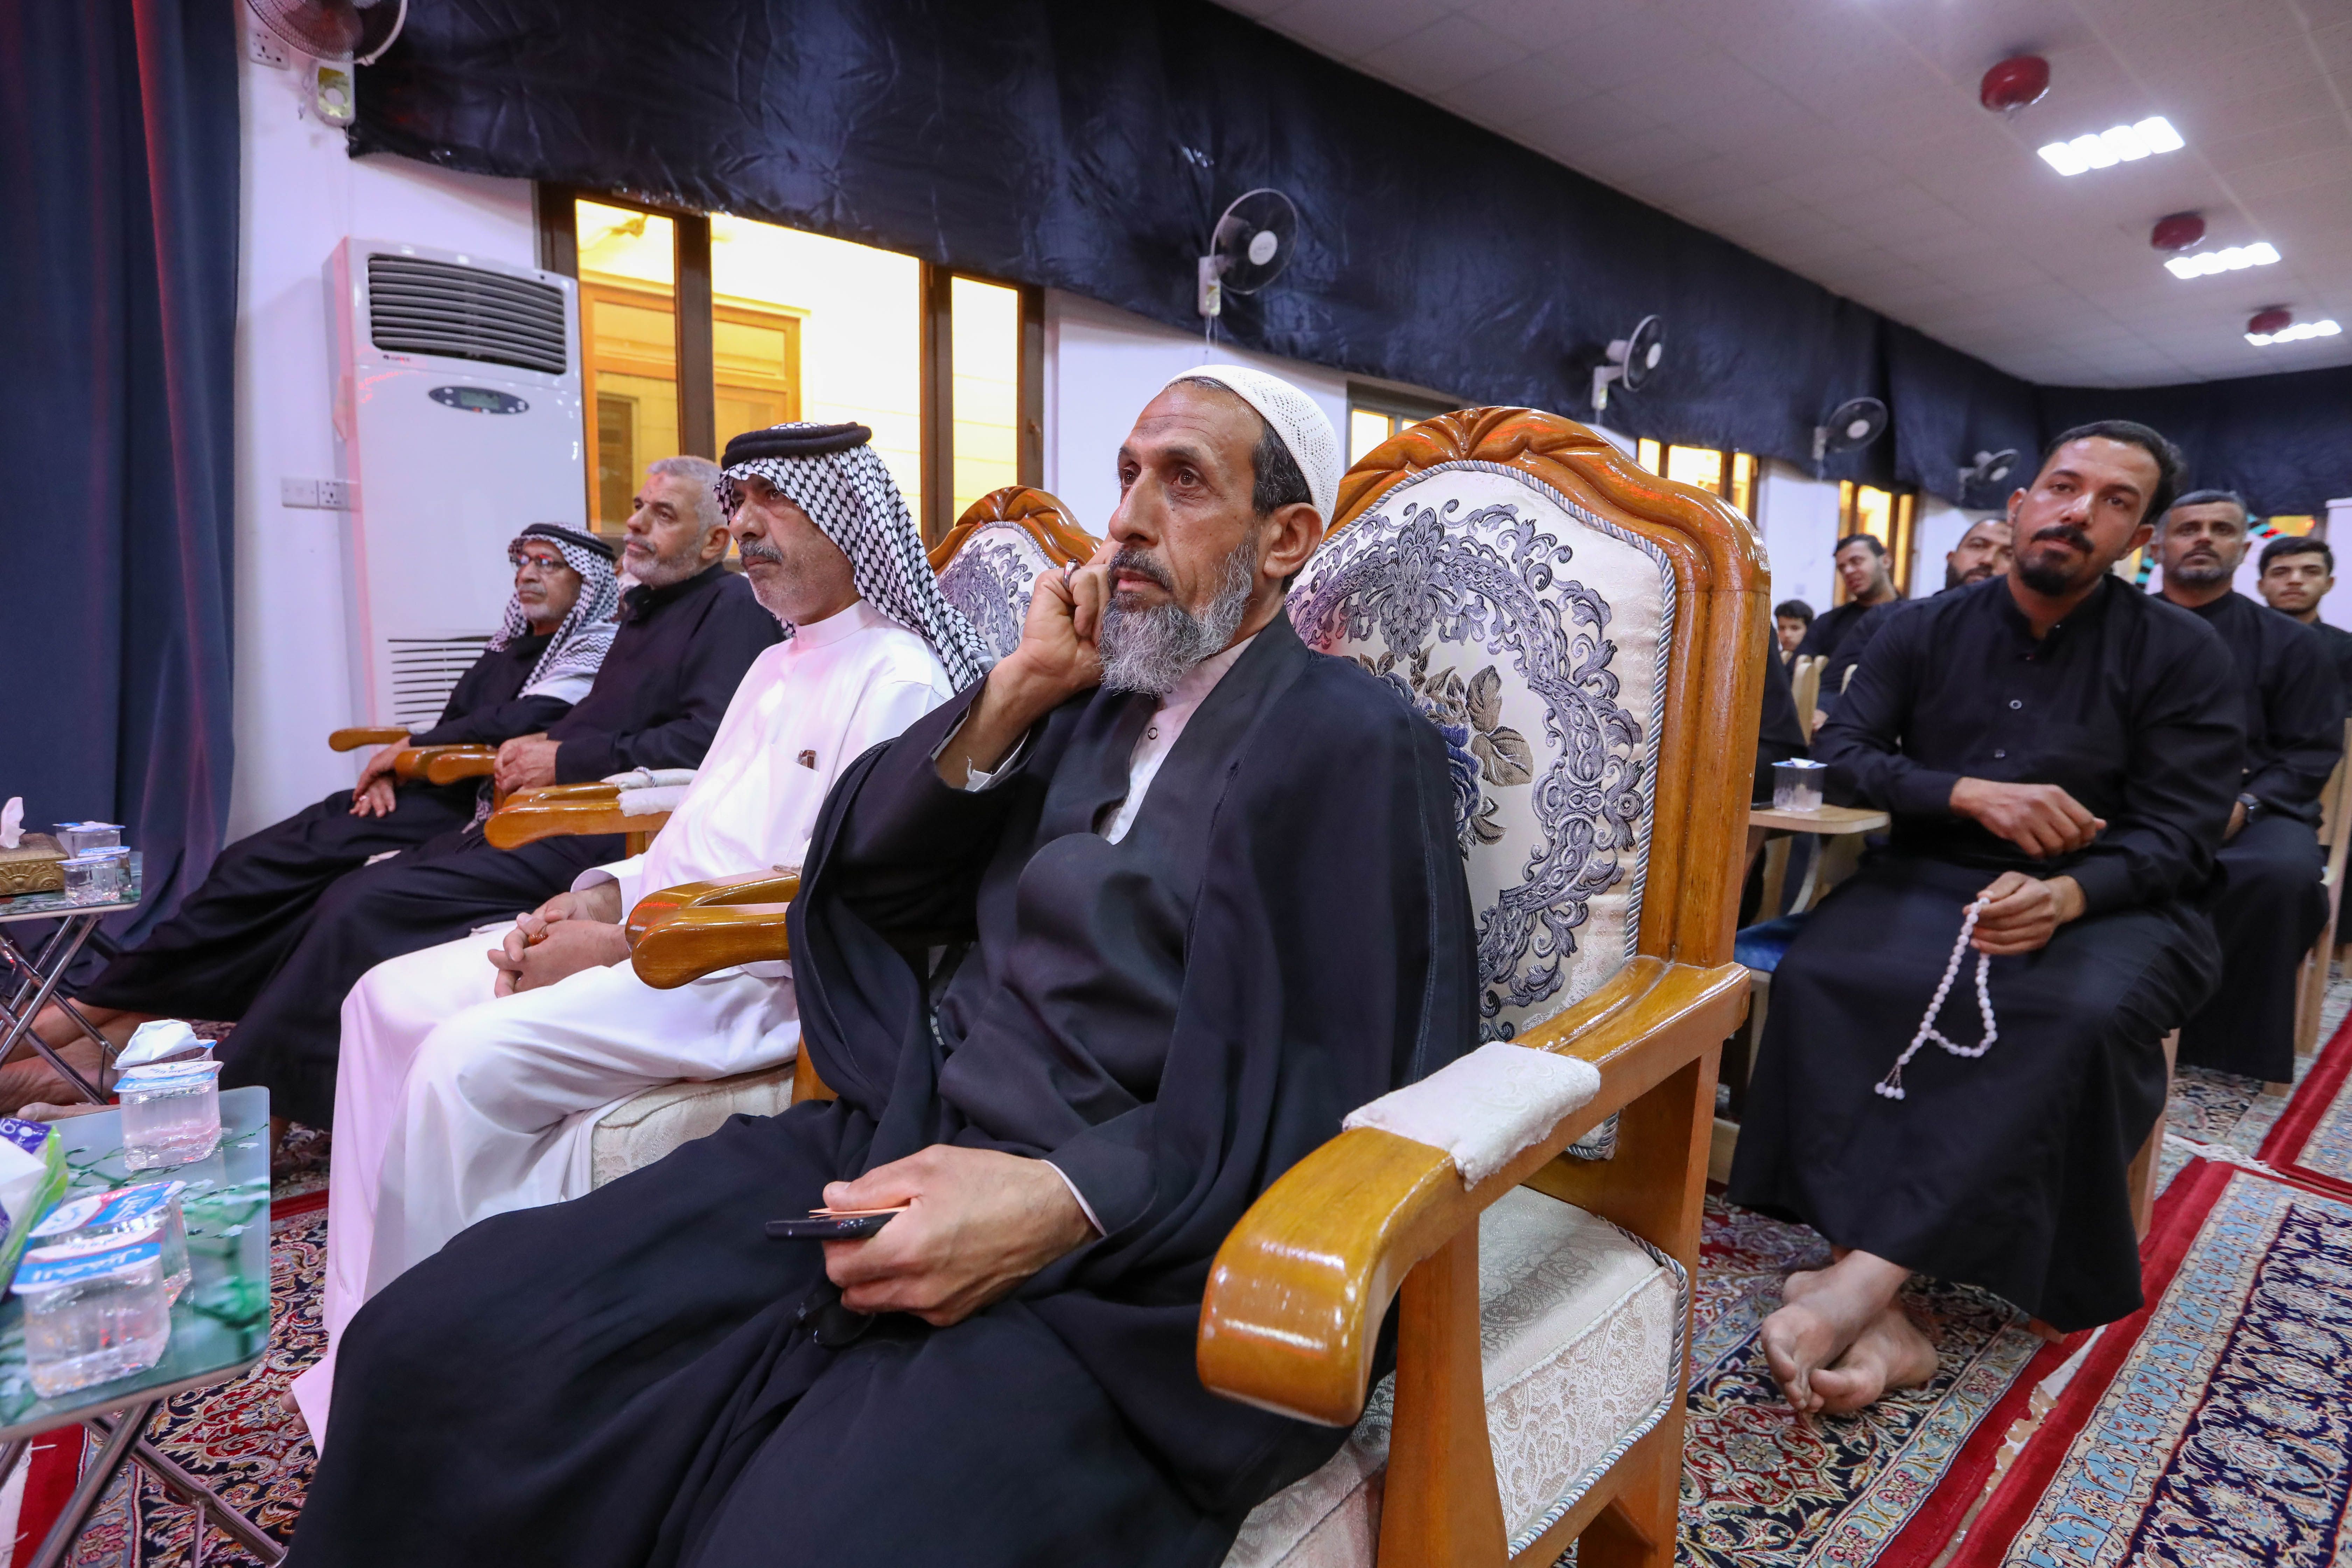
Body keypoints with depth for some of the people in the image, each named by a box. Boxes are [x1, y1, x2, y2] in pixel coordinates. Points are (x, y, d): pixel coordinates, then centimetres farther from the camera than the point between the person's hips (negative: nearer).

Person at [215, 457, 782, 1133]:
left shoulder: (731, 607, -5)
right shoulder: (643, 608, 24)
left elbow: (706, 739, -20)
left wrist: (564, 759, -12)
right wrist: (537, 746, 5)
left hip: (599, 832, -9)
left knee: (366, 907, -15)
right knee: (352, 894, -1)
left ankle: (235, 1096, -2)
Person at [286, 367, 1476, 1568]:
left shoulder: (1356, 745, -4)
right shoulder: (1092, 693, 15)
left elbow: (1351, 1104, -12)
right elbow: (866, 875, 13)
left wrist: (1063, 1203, -23)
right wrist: (1012, 696, -1)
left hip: (1113, 1263, -5)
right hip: (895, 1155, 6)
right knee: (427, 1344, -5)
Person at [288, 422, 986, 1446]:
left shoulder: (900, 678, -12)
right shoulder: (778, 665, 20)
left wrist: (621, 945, -16)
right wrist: (606, 893, 3)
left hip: (759, 978, -10)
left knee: (469, 1059, -22)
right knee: (389, 999, 4)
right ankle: (362, 1322, 8)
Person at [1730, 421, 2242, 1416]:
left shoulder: (2182, 654, 3)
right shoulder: (1925, 630, 9)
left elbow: (2178, 833, -4)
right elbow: (1843, 754, 2)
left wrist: (2069, 895, -26)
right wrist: (1972, 793, -16)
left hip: (2102, 901, -1)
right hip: (1931, 879, 2)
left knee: (2079, 1016, -36)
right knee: (1816, 977, -31)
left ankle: (1862, 1278, -36)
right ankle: (1882, 1318, -35)